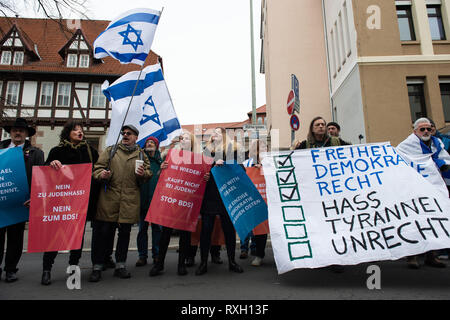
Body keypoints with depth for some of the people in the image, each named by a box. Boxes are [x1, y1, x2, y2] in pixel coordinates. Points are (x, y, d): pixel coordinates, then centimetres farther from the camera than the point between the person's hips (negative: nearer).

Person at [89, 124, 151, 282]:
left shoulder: (141, 155, 14)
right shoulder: (110, 151, 13)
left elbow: (149, 173, 16)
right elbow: (98, 168, 8)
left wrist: (143, 173, -7)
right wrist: (102, 175, -14)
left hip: (130, 200, 1)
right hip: (109, 198, -1)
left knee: (125, 233, 9)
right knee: (103, 232, 0)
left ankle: (120, 265, 21)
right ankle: (97, 266, 13)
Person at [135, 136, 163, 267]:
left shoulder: (161, 161, 7)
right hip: (143, 199, 1)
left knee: (157, 227, 5)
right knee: (142, 227, 6)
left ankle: (156, 254, 15)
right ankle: (142, 255, 15)